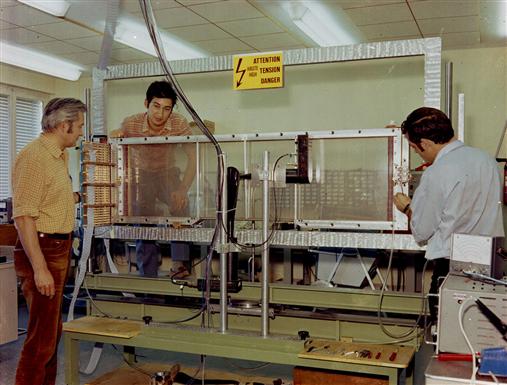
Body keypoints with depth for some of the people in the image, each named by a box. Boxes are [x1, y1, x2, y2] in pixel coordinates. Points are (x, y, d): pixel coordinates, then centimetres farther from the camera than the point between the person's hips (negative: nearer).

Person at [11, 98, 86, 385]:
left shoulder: (60, 156, 13)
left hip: (60, 249, 10)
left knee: (53, 330, 17)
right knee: (42, 337, -5)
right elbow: (23, 216, -22)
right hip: (42, 251, -10)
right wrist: (40, 269, -25)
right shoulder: (34, 157, -16)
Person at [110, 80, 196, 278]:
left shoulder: (179, 123, -22)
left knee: (180, 204, -30)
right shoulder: (131, 124, -22)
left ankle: (179, 263, -28)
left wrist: (183, 189, -33)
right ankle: (148, 277, 9)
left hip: (167, 173, 0)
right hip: (141, 174, 1)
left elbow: (193, 158, -22)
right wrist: (114, 136, -32)